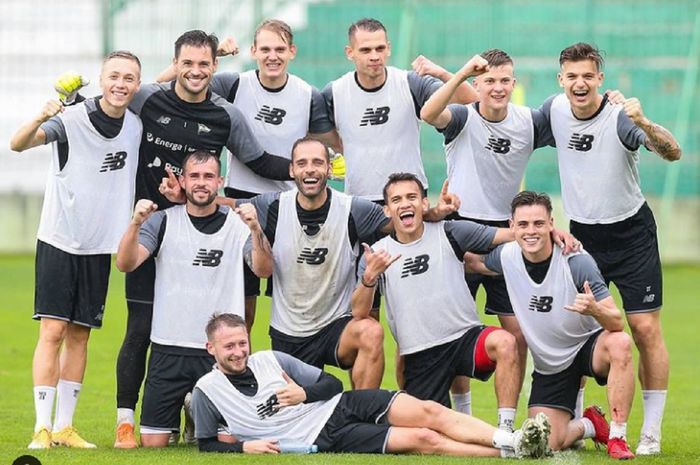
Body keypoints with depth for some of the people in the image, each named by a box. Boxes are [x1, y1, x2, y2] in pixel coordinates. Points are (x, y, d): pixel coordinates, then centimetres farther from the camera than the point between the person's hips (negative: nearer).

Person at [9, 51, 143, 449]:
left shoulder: (138, 125, 1)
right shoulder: (74, 118, -14)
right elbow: (18, 144, -27)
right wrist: (39, 121, -47)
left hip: (99, 247, 5)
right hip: (59, 240, -4)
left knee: (80, 336, 8)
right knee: (53, 331, -8)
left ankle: (64, 427, 13)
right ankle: (43, 428, -7)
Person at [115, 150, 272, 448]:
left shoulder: (238, 223, 3)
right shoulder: (163, 221, 4)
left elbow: (264, 270, -10)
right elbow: (125, 263, -8)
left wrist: (256, 230, -28)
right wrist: (136, 224, -25)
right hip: (169, 348, 0)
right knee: (152, 443, -2)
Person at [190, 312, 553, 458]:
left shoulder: (271, 360, 8)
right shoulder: (207, 390, -3)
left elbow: (332, 384, 11)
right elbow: (206, 445, 3)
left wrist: (304, 394, -11)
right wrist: (244, 446, -14)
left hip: (341, 405, 5)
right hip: (325, 440, -5)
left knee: (428, 412, -18)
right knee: (422, 440, -19)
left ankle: (512, 441, -22)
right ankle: (510, 455, -21)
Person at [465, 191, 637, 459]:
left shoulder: (577, 262, -24)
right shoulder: (507, 257, -11)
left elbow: (617, 322, -26)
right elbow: (471, 262, 12)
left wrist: (594, 310, -50)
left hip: (588, 346, -3)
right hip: (549, 365, 3)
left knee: (620, 343, -39)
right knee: (546, 444, -13)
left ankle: (617, 438, -25)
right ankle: (589, 426, 23)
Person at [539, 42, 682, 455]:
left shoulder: (620, 117, -21)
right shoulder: (555, 110, -5)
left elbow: (673, 153, -35)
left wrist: (643, 123, -51)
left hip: (630, 232, -4)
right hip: (581, 233, 4)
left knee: (646, 329, -7)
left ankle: (651, 433, 0)